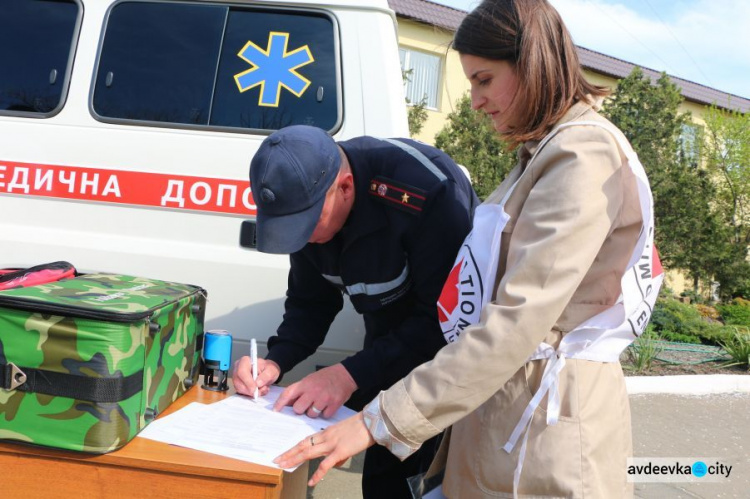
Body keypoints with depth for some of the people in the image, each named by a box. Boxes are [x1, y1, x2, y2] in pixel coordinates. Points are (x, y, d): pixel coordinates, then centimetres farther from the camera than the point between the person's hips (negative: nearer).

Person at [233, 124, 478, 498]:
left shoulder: (427, 192, -33)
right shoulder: (306, 201, -12)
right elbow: (309, 302, -2)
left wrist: (351, 375, -36)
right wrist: (276, 361, -19)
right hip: (389, 338, 6)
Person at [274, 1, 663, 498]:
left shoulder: (583, 155, -17)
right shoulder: (544, 151, 15)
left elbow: (517, 322, -25)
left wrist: (381, 421, -25)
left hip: (545, 427, -8)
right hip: (504, 404, 9)